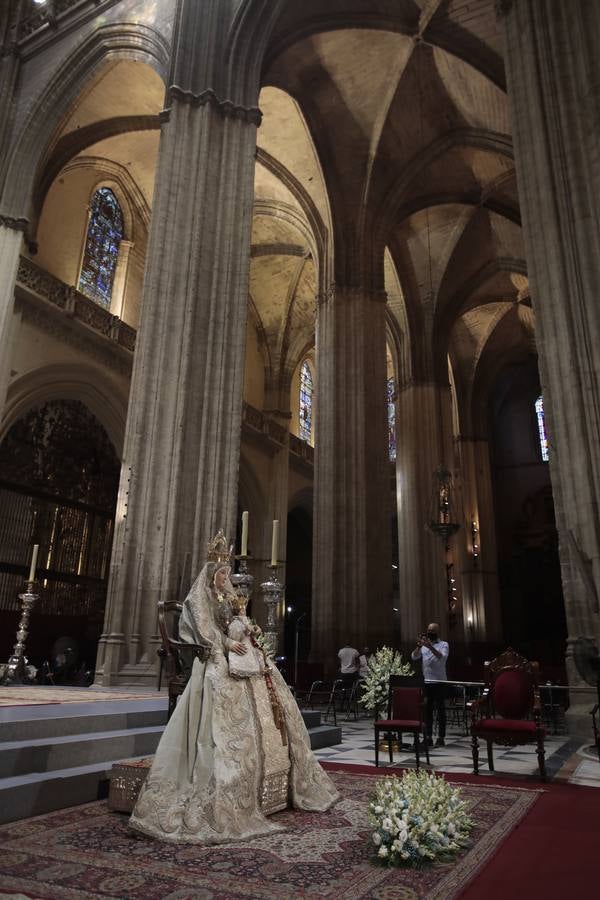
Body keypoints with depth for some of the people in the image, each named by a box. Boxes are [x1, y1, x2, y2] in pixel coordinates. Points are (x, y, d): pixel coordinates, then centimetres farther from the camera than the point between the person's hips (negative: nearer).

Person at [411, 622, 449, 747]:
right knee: (427, 710, 6)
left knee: (440, 710, 1)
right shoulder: (423, 645, 11)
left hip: (439, 682, -4)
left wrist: (430, 647, -30)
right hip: (426, 682, 4)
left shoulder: (443, 644, 0)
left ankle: (441, 738, 5)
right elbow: (414, 657, -1)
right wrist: (419, 646, -18)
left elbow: (443, 657, -19)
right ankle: (428, 737, 12)